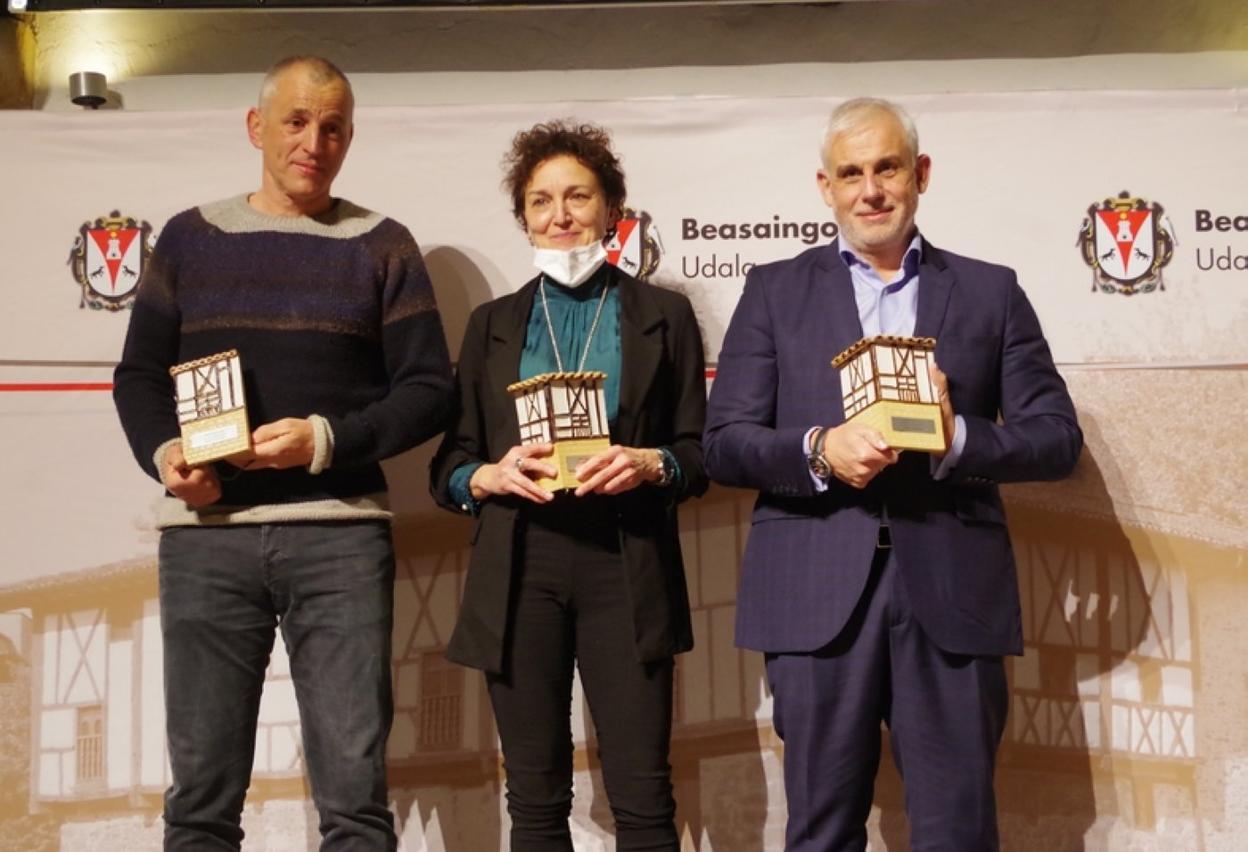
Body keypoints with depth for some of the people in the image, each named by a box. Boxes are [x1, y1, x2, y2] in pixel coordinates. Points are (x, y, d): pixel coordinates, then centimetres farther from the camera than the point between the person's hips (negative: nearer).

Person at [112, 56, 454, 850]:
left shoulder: (381, 246, 8)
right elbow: (139, 375, 14)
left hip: (339, 534, -1)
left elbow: (430, 389, 3)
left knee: (355, 788, -1)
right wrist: (163, 453, -7)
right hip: (205, 534, 2)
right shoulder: (190, 237, 12)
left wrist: (328, 441, -13)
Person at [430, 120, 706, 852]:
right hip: (520, 572, 2)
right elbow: (449, 464, 11)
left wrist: (650, 464, -14)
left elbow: (700, 452, 7)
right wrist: (491, 476, -11)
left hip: (626, 571, -1)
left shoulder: (664, 315, 9)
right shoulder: (493, 323, 13)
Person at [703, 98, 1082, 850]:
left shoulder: (991, 291, 10)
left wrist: (956, 438, -14)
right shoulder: (775, 290, 10)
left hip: (952, 591, 0)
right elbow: (725, 444, 3)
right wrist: (819, 449, -17)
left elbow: (1058, 438, 5)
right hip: (818, 593, 0)